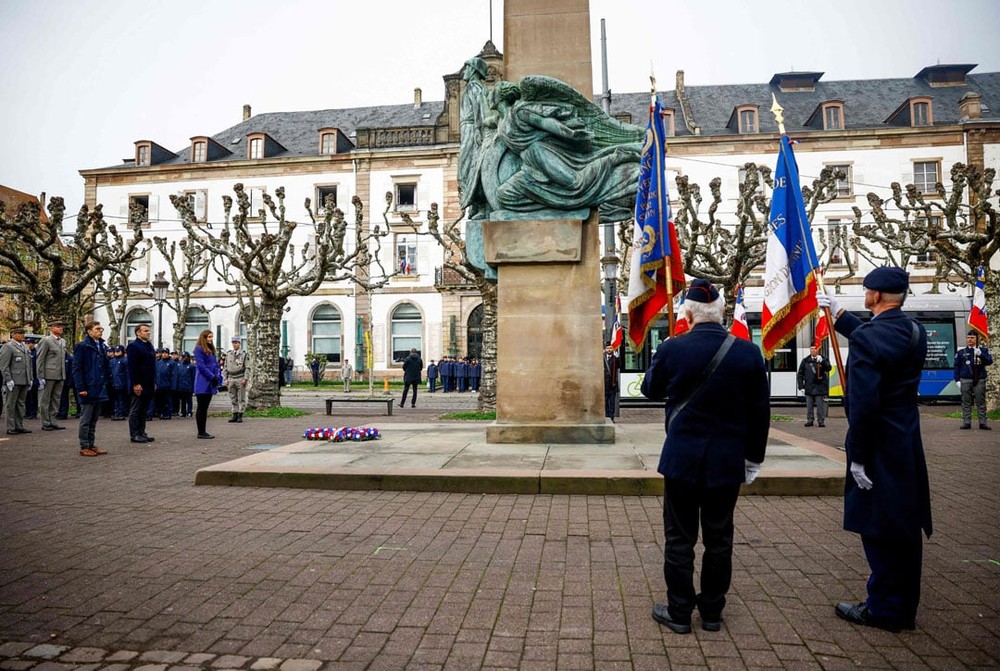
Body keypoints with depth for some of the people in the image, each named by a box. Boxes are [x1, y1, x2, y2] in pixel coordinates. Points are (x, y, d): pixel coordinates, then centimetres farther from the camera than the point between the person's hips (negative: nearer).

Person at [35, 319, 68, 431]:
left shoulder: (63, 341, 14)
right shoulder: (46, 341, -6)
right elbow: (40, 360, -8)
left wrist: (64, 375, 13)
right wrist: (41, 377, -12)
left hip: (60, 375, 7)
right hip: (49, 375, -7)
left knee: (56, 399, 11)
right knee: (45, 400, 3)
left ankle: (52, 422, 17)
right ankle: (45, 423, 8)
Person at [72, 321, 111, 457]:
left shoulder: (102, 346, 13)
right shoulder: (82, 346, -9)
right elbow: (76, 368, -12)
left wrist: (108, 383, 9)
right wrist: (81, 388, -17)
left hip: (100, 389, 7)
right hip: (89, 389, -7)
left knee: (94, 420, 14)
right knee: (86, 420, 1)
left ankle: (91, 445, 21)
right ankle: (84, 447, 9)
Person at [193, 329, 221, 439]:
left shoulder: (211, 349, 16)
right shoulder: (199, 349, -7)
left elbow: (215, 364, 16)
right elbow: (201, 365, -15)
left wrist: (217, 377, 0)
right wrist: (212, 377, -17)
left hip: (210, 384, 8)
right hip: (202, 383, -8)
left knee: (204, 408, 11)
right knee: (201, 408, -3)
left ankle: (204, 431, 15)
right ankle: (201, 432, 0)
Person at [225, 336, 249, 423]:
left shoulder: (244, 354, 1)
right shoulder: (228, 354, 12)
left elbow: (247, 368, -3)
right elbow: (225, 367, 15)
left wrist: (245, 378, -11)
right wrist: (226, 379, 7)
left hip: (240, 379, -4)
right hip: (231, 379, 4)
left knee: (241, 398, -1)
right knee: (233, 398, 6)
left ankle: (240, 415, 3)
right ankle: (235, 415, 11)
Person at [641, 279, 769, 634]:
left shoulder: (672, 349, -12)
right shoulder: (748, 352, -6)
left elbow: (650, 389, 7)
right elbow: (760, 412, 0)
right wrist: (754, 457, 12)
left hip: (682, 458, -2)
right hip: (727, 462, 2)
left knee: (680, 537, 10)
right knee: (719, 538, 15)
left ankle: (679, 612, 19)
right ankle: (712, 611, 28)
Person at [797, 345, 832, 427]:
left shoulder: (823, 360, 3)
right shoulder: (805, 361, 8)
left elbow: (829, 368, -15)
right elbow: (800, 374, 9)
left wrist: (822, 361, -30)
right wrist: (801, 386, 2)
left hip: (820, 387, -2)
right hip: (809, 387, 2)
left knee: (820, 405, -1)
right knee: (809, 405, 7)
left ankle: (821, 421, 7)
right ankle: (809, 420, 15)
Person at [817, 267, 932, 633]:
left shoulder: (866, 339, -21)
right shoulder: (916, 332, 4)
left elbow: (863, 404, -23)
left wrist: (858, 457, -16)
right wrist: (837, 313, 32)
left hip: (879, 451, -8)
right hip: (909, 448, 8)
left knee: (879, 531, 3)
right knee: (905, 529, 16)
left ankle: (883, 609, 16)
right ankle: (903, 608, 29)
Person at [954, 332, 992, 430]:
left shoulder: (984, 351, 10)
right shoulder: (961, 352, 11)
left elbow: (989, 361, -6)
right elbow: (957, 367, 9)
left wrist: (980, 354, -21)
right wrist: (957, 380, 1)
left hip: (980, 380, 0)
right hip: (966, 380, 0)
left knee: (981, 402, 1)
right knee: (966, 402, 1)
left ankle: (983, 422, 5)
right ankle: (966, 422, 3)